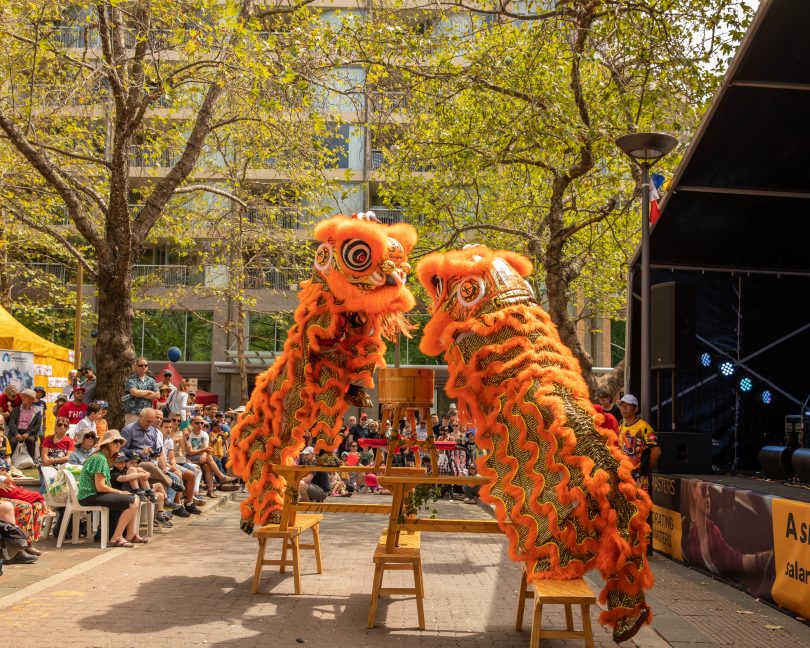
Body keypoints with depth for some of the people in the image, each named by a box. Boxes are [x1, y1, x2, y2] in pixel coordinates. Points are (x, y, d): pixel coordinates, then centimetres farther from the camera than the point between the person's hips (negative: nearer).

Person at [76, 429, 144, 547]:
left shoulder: (106, 458, 18)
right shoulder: (100, 459, -15)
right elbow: (100, 486, -19)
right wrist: (119, 492, -8)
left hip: (93, 494, 11)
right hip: (90, 496, -11)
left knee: (135, 499, 10)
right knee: (133, 502, -19)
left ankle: (131, 535, 8)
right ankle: (116, 538, -13)